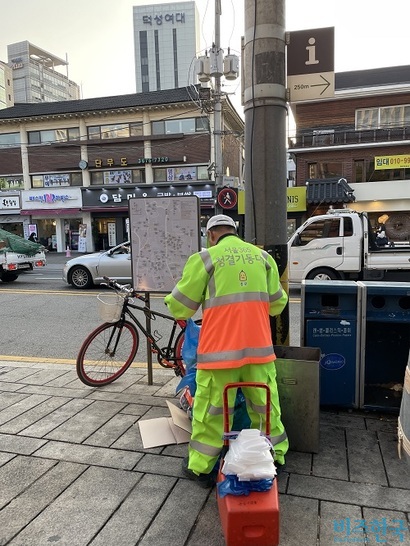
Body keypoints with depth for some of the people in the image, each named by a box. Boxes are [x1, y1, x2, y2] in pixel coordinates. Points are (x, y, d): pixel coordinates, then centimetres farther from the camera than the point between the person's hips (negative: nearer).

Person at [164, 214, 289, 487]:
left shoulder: (205, 259, -4)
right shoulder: (263, 256, 8)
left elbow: (181, 307, 0)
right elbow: (277, 303, 12)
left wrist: (172, 303, 23)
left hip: (220, 349, -3)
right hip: (258, 346, 4)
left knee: (211, 409, 9)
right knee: (265, 404, 19)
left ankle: (200, 466, 23)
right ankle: (276, 456, 35)